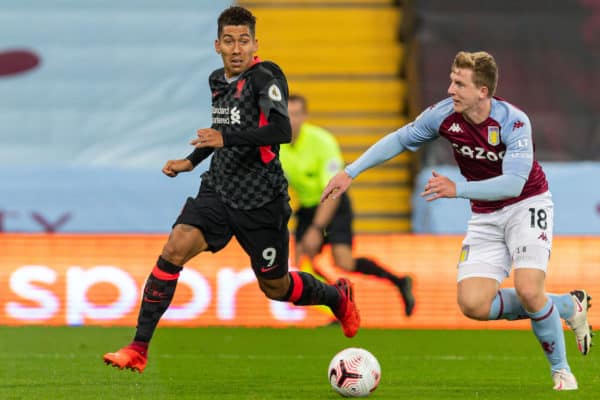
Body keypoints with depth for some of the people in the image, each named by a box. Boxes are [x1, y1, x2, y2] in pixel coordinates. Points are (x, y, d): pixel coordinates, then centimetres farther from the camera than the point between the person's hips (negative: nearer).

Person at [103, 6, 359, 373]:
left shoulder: (265, 77, -14)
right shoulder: (218, 80, 9)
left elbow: (282, 130, -29)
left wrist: (226, 138, -35)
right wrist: (191, 161, 23)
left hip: (261, 201, -5)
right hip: (218, 191, 5)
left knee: (275, 288, 11)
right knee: (175, 249, -19)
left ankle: (338, 297, 45)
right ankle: (139, 349, -19)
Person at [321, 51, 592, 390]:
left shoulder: (514, 122, -26)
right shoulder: (445, 115, -11)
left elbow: (514, 183, -35)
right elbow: (400, 140, 4)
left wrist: (458, 189, -41)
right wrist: (350, 173, 1)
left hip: (527, 205, -5)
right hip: (486, 216, 5)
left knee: (528, 290, -28)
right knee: (473, 303, -13)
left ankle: (561, 369, -1)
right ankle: (567, 306, 9)